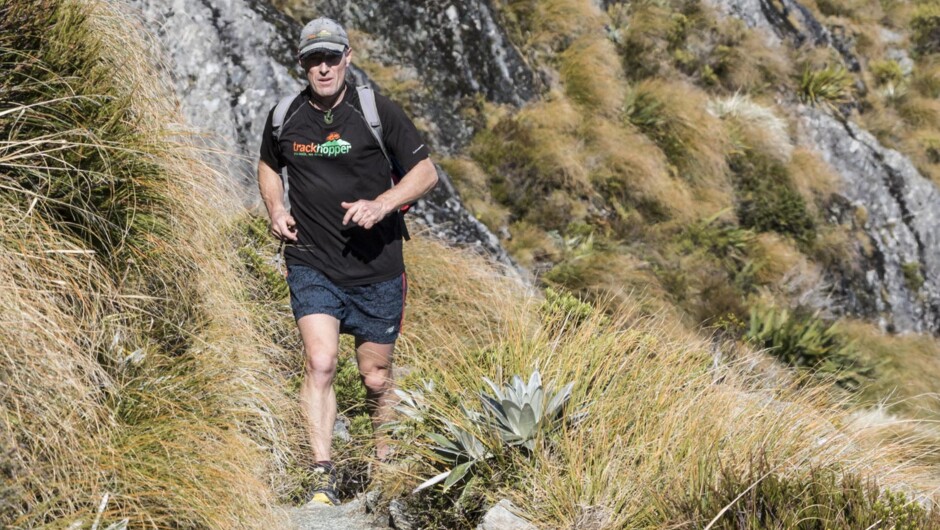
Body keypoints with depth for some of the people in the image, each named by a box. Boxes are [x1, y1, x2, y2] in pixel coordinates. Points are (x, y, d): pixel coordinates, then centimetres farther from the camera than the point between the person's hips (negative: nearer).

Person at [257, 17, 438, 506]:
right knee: (320, 363, -17)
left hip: (376, 269, -1)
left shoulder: (377, 112, -7)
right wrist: (276, 209, 3)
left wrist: (381, 205, -18)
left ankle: (384, 465, 31)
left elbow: (426, 172, -3)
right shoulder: (284, 117, 1)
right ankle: (323, 476, -13)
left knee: (376, 378, 9)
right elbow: (268, 166, 22)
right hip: (312, 265, 1)